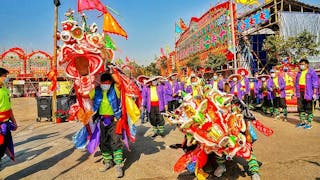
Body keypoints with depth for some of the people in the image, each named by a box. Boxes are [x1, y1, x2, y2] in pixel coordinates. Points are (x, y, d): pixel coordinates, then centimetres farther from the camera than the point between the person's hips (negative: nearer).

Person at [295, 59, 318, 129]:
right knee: (300, 108, 10)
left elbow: (315, 84, -7)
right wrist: (296, 92, 16)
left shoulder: (312, 72, -5)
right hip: (300, 93, 6)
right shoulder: (299, 73, 14)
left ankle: (309, 123, 4)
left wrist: (314, 93, -12)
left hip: (308, 93, -6)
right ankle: (302, 121, 21)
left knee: (309, 109, -2)